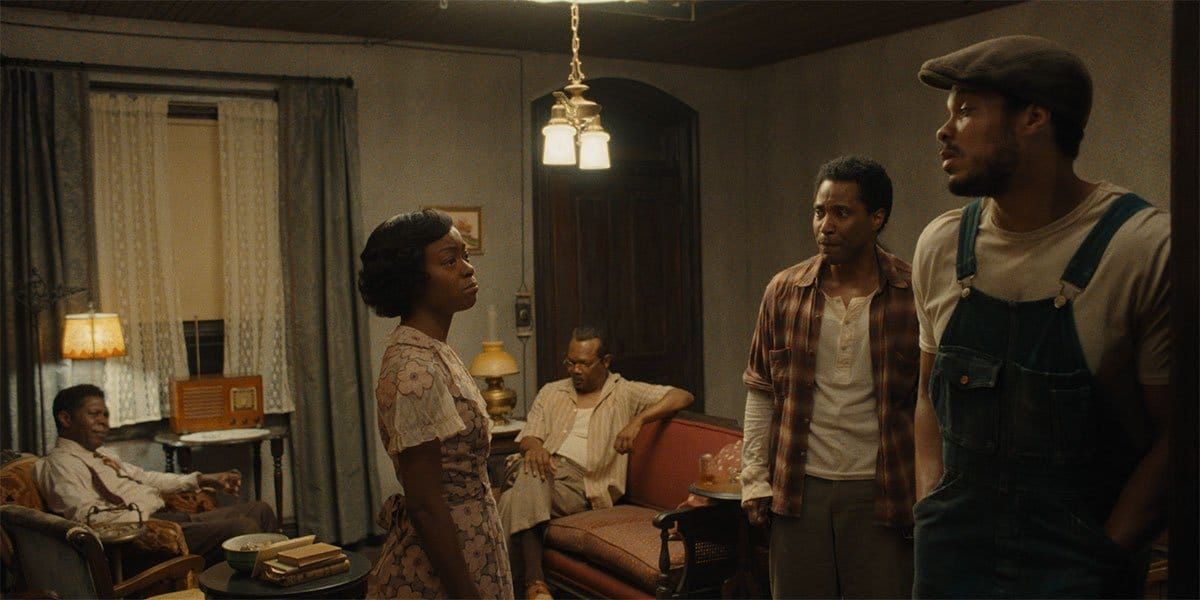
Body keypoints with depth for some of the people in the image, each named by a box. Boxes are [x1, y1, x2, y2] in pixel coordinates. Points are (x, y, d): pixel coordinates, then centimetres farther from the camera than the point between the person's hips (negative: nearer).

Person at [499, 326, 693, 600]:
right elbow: (529, 436, 16)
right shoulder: (551, 392, 26)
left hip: (582, 482, -3)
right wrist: (534, 447, -11)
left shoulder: (625, 393, 13)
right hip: (544, 470, 3)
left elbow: (683, 397, 3)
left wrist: (638, 419, -12)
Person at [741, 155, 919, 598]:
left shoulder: (914, 295, -6)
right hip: (799, 490, 2)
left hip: (881, 494, -2)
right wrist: (754, 479, 3)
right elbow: (761, 392, 6)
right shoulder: (783, 291, 2)